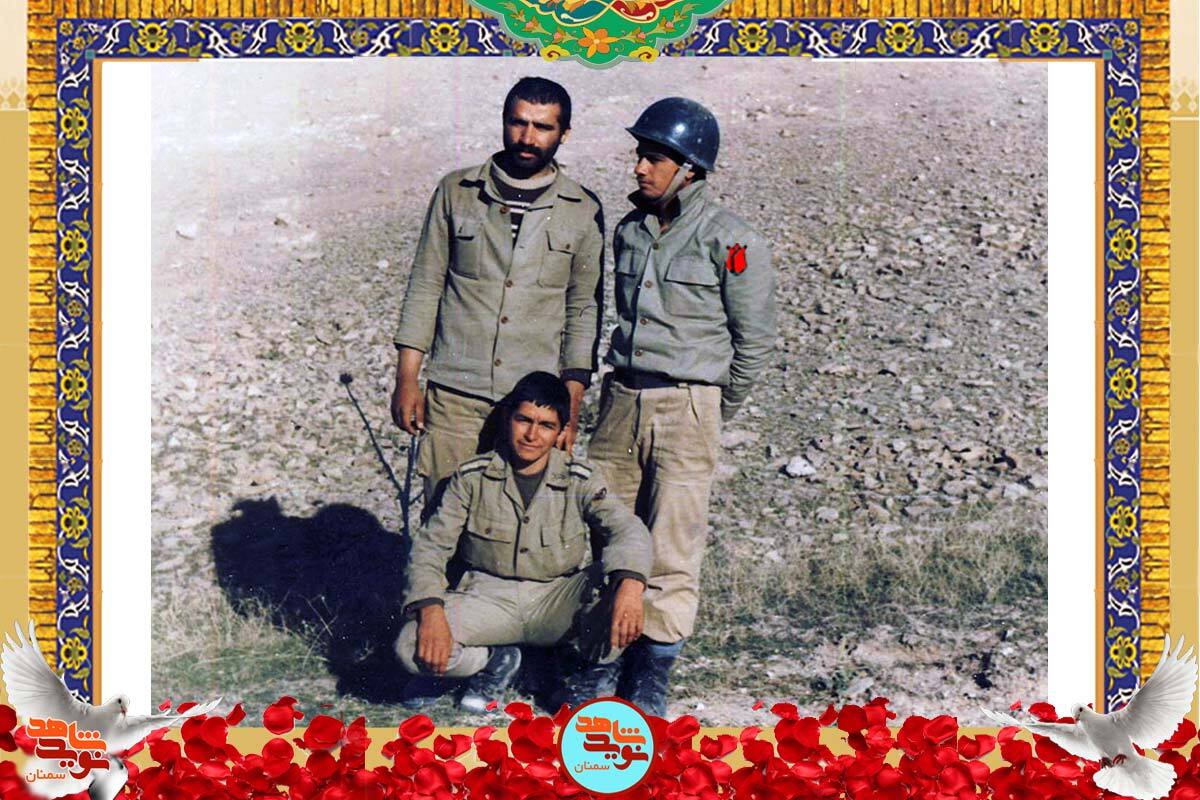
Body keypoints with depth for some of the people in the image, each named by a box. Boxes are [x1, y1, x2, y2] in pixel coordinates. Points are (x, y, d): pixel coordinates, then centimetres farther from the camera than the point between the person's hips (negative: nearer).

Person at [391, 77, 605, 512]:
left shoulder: (583, 212, 5)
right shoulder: (456, 191, 6)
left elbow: (583, 310, 7)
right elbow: (425, 286, 8)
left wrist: (572, 404, 1)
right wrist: (407, 379, 2)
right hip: (455, 394, 0)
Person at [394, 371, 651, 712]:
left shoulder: (580, 482, -4)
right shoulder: (472, 478, -3)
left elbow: (628, 530, -20)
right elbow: (430, 545, -5)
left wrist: (630, 586, -43)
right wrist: (431, 612, -25)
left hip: (558, 603, 0)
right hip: (489, 598, 1)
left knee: (620, 580, -31)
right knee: (411, 647, -26)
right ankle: (495, 661, 6)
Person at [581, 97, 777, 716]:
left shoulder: (730, 242, -8)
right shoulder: (630, 231, 10)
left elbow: (755, 340, -1)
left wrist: (714, 415, 7)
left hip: (687, 407, -5)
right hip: (620, 398, 6)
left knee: (671, 552, -3)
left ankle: (650, 677, 7)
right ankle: (605, 661, 19)